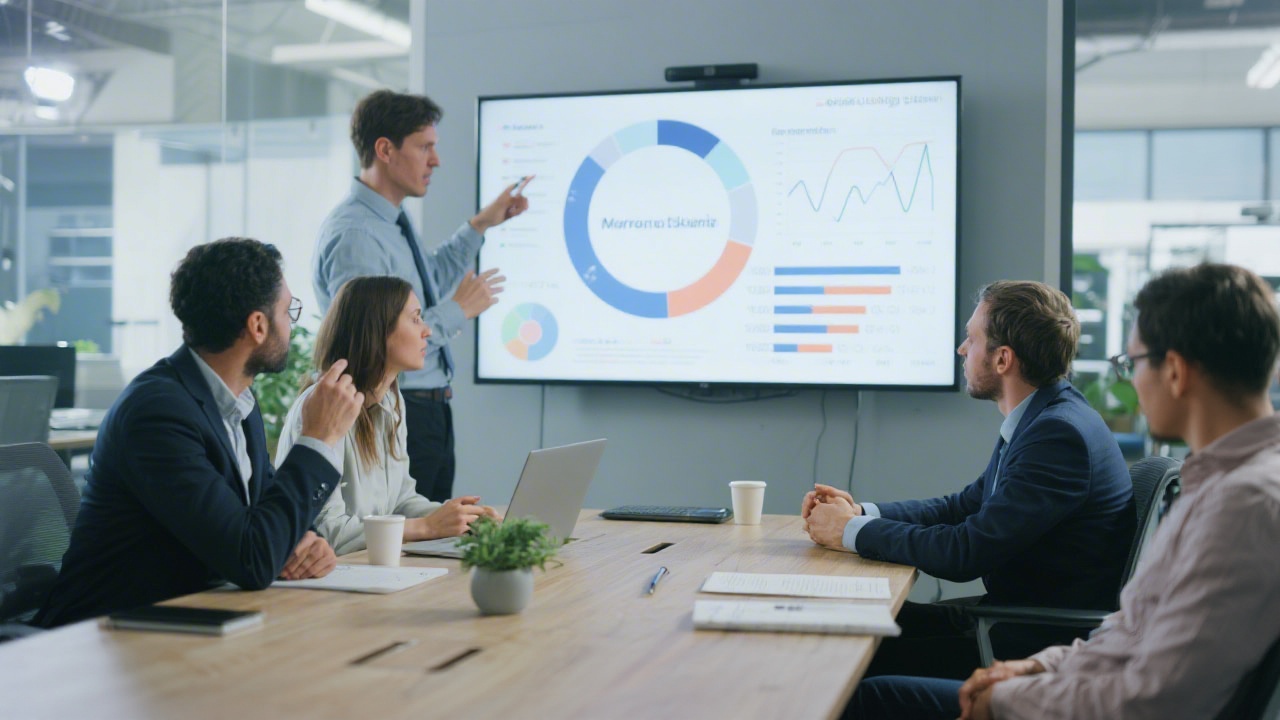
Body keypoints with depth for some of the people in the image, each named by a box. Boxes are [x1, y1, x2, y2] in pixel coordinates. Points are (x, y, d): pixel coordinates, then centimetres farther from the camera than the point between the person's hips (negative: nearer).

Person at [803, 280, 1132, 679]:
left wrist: (852, 531, -13)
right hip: (1015, 611, 9)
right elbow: (966, 506, 17)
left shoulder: (1059, 433, -23)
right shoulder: (1039, 419, 9)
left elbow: (966, 553, -25)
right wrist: (860, 512, 4)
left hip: (1041, 646, -9)